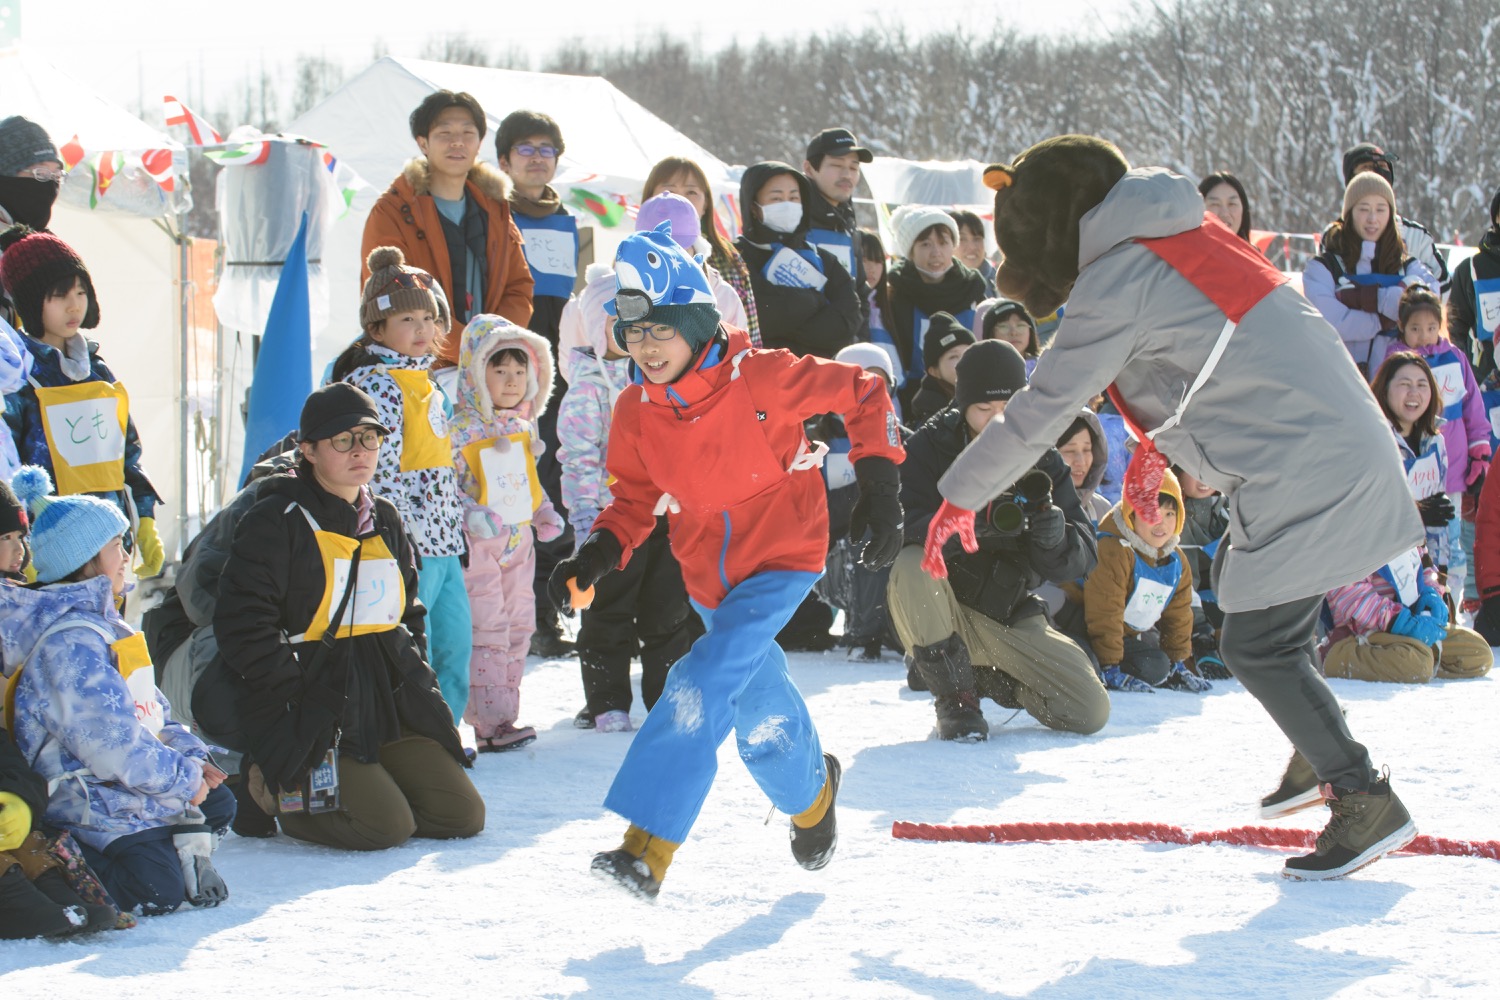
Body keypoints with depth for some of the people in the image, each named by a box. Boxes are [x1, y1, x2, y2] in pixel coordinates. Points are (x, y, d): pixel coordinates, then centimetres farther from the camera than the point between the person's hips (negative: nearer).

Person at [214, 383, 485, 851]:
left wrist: (415, 680, 10)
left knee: (462, 815, -3)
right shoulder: (277, 522, -7)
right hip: (311, 709, -7)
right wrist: (301, 699, -16)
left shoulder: (384, 520, 15)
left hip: (389, 702, 7)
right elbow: (243, 628, -13)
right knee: (386, 827, -20)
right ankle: (281, 791, 6)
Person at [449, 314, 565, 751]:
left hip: (518, 540, 8)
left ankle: (501, 714, 18)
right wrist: (470, 514, -28)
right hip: (476, 545, -8)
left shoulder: (524, 427, 11)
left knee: (518, 626, 10)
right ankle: (492, 721, -11)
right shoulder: (461, 427, -12)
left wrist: (543, 513, 11)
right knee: (486, 630, -9)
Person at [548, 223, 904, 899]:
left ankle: (648, 846, -26)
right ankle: (810, 794, 51)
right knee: (760, 713, 18)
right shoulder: (636, 411, -6)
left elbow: (861, 392, -8)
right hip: (707, 572, 6)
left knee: (705, 684, -23)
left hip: (782, 557, -6)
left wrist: (878, 480, -13)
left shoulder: (757, 376, -20)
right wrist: (601, 551, -12)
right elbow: (636, 498, 7)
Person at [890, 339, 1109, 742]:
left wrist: (1055, 537, -31)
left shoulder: (1042, 459, -1)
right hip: (939, 613, -3)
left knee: (1092, 711, -12)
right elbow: (903, 531, -25)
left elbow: (1081, 559, -7)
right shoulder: (929, 447, -9)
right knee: (913, 566, -35)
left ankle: (987, 677, 16)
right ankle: (955, 698, -16)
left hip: (1010, 616, 3)